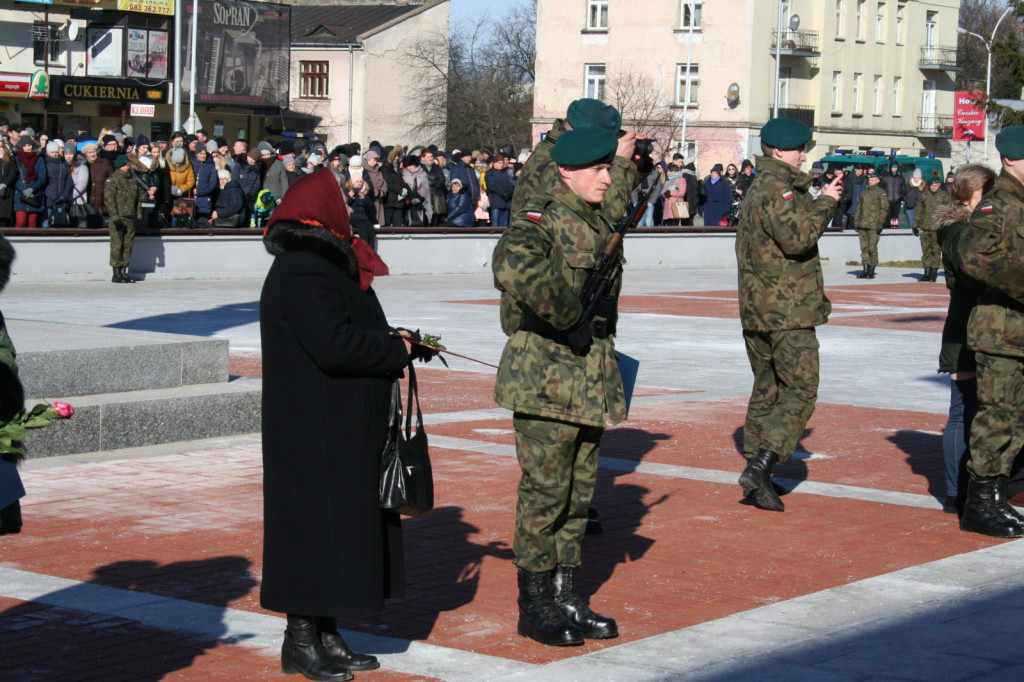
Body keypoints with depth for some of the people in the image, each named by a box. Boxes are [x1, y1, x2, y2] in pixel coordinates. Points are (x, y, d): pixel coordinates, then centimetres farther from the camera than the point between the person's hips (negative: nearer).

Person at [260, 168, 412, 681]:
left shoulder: (324, 264, 15)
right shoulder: (302, 273, -19)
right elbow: (334, 345, -27)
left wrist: (390, 341, 5)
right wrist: (398, 348, -15)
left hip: (343, 428, 11)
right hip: (318, 431, -11)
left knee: (344, 520, 13)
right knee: (316, 522, -4)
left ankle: (324, 635, 20)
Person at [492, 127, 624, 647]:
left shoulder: (600, 225, 15)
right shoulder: (540, 219, -12)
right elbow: (514, 264, -35)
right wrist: (570, 319, -27)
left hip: (592, 379, 8)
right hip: (545, 377, -8)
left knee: (578, 494, 13)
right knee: (545, 492, -2)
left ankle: (565, 598, 22)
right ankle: (534, 605, 7)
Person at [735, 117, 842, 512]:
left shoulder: (759, 187, 18)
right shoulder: (777, 190, -14)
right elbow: (798, 238, -25)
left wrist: (821, 200, 7)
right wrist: (825, 202, -15)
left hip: (755, 312, 10)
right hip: (789, 311, -10)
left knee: (766, 390, 16)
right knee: (800, 392, -8)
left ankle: (756, 471, 18)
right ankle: (761, 467, -19)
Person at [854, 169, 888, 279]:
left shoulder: (881, 193, 0)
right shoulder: (864, 192, 18)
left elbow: (884, 208, -5)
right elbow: (859, 207, 21)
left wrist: (880, 223, -11)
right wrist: (856, 222, 14)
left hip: (873, 226, -6)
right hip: (862, 225, 6)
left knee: (872, 248, -6)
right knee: (864, 248, 5)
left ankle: (871, 271, 0)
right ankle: (865, 270, 9)